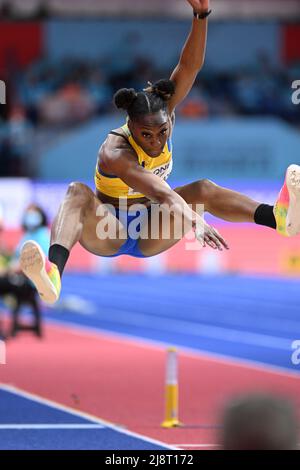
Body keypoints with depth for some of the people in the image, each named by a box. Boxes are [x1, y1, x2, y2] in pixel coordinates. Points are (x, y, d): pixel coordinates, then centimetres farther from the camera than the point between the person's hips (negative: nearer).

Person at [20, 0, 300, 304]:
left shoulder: (163, 117, -10)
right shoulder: (116, 153, -29)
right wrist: (195, 222, -62)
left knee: (204, 189, -16)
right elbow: (159, 192, -47)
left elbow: (190, 68, -21)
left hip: (150, 236, 6)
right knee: (78, 193, -36)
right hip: (110, 233, -6)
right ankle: (53, 273, -64)